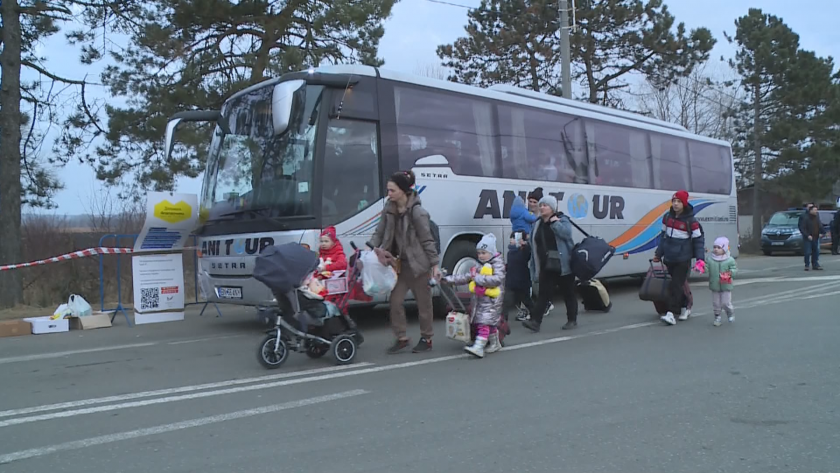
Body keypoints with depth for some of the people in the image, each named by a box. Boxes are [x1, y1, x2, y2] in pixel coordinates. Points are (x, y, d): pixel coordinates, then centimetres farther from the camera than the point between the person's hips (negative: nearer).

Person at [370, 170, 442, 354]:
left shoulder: (417, 212, -17)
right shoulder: (389, 209, 2)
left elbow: (427, 240, -14)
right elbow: (380, 232, 9)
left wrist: (435, 264, -15)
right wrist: (371, 248, -6)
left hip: (418, 264, -6)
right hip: (400, 263, 6)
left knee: (423, 303, 7)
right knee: (395, 301, 5)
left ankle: (426, 339, 23)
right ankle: (401, 338, 19)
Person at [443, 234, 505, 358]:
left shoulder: (497, 264, -6)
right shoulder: (480, 267, 18)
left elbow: (497, 279, -23)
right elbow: (466, 277, 17)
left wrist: (479, 278, -21)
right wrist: (449, 279, 11)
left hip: (491, 300, -8)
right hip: (480, 299, 8)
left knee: (484, 323, -16)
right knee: (490, 323, 14)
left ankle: (478, 347, -25)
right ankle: (494, 344, 27)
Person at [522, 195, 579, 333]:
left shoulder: (562, 220, -5)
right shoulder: (538, 224, 11)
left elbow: (566, 233, -25)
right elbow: (534, 243, 14)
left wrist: (554, 222, -21)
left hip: (563, 265, -5)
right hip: (546, 266, 5)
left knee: (568, 293, 7)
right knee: (543, 293, -3)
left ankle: (572, 320, 20)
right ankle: (535, 321, -10)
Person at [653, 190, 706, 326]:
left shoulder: (691, 221, -10)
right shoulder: (667, 217, 5)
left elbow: (698, 240, -6)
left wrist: (700, 259, -13)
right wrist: (659, 254, 16)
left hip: (683, 260, -5)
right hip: (669, 259, 5)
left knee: (676, 285, -10)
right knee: (678, 285, 15)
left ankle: (671, 314, -14)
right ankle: (685, 309, 30)